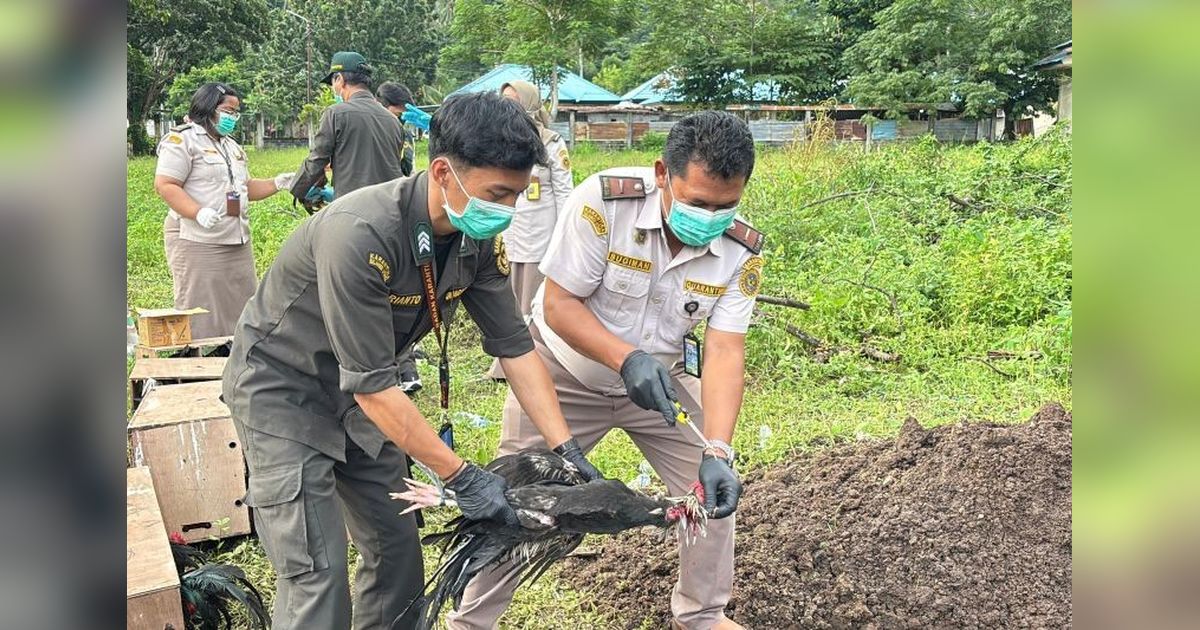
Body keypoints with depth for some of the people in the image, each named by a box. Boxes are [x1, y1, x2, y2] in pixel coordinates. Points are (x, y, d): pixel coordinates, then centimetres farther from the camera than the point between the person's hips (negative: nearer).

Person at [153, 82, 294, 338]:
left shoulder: (232, 145, 23)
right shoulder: (182, 139, -4)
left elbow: (245, 188, 27)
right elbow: (165, 185, -13)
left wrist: (277, 183, 11)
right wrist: (199, 213, -25)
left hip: (237, 241, 8)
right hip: (198, 241, -8)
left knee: (241, 309, 6)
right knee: (200, 312, -8)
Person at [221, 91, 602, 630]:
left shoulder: (479, 237, -13)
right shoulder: (359, 234, -35)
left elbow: (514, 346, -5)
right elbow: (373, 386, -31)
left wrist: (568, 451, -10)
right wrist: (460, 478, -26)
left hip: (357, 396, 7)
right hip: (283, 389, -7)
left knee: (398, 548, 8)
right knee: (317, 574, -10)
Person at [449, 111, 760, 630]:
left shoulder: (741, 251, -20)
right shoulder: (604, 202, -30)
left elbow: (724, 352, -24)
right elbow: (558, 304, -26)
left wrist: (717, 452, -36)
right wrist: (627, 358, -40)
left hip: (661, 377, 3)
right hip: (565, 371, -3)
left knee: (715, 489, 3)